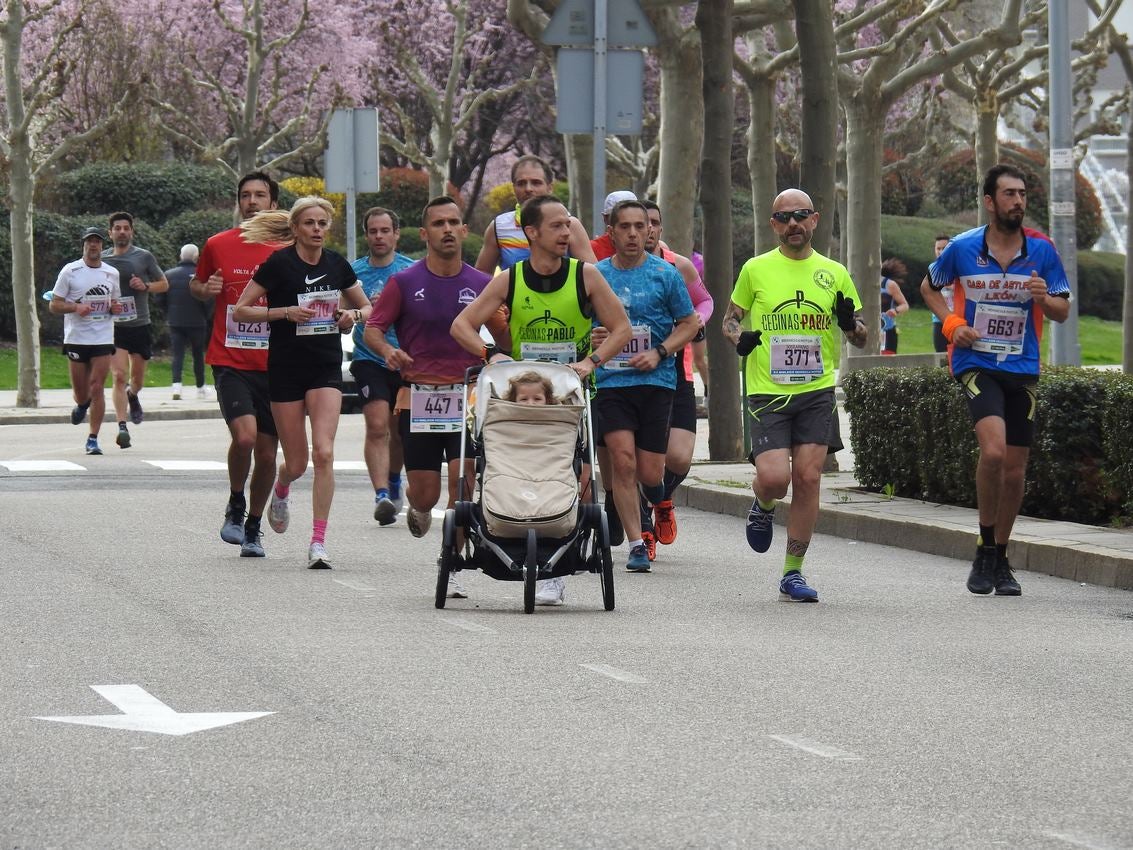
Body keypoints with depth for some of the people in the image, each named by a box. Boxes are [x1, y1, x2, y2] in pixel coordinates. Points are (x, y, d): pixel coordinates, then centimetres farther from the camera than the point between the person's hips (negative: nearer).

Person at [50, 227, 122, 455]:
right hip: (76, 338, -1)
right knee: (80, 391, 5)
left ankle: (93, 439, -2)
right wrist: (75, 307, -17)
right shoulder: (70, 271, 0)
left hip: (103, 339, 1)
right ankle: (82, 405, 42)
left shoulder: (112, 273, 9)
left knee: (97, 388, -8)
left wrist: (115, 308, -1)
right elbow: (54, 305, 1)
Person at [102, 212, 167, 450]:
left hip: (140, 325, 1)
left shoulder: (144, 257, 3)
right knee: (119, 376, -14)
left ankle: (132, 395, 49)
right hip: (113, 326, -1)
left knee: (137, 379, 13)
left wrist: (145, 286, -10)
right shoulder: (102, 259, 6)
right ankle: (122, 427, -17)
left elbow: (164, 284, 10)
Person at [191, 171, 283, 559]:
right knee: (245, 435, -22)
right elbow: (196, 285, 18)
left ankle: (253, 527, 26)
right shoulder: (218, 245, 3)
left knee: (267, 453, 6)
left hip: (274, 366, 2)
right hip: (231, 362, -2)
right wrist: (204, 288, -4)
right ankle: (236, 506, 4)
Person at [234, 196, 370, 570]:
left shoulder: (336, 264, 4)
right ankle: (280, 491, 43)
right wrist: (286, 311, -19)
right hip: (286, 369, -2)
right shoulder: (279, 263, -8)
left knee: (324, 453, -15)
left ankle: (318, 542, -11)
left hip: (327, 367, 2)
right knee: (297, 463, 5)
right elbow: (240, 310, -8)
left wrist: (353, 315, -4)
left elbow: (366, 306, 18)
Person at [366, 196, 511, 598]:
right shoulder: (404, 283, 2)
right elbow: (372, 328, 1)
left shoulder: (482, 285, 7)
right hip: (418, 395, -1)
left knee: (463, 483, -12)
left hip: (467, 397, 1)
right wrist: (387, 350, -19)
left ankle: (452, 568, -1)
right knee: (424, 492, 0)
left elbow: (504, 338, 13)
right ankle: (419, 507, 39)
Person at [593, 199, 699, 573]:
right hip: (609, 382, 0)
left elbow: (690, 324, 7)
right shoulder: (595, 275, 6)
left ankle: (656, 497, 36)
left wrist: (658, 353, -7)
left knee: (649, 473, -3)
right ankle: (637, 545, -6)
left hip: (655, 381, 0)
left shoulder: (665, 274, 3)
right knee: (622, 461, -15)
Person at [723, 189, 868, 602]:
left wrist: (850, 323, -8)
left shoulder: (834, 273, 8)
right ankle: (762, 507, 23)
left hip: (817, 391, 2)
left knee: (808, 477, -4)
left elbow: (860, 339, 15)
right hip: (768, 393, -2)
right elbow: (731, 318, 15)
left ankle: (793, 573, 6)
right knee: (774, 477, -15)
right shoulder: (755, 270, 3)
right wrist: (739, 339, -8)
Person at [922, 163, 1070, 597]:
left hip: (1023, 369, 3)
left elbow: (1062, 311, 7)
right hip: (976, 363, -3)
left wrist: (1044, 298, -16)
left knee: (1014, 469, 6)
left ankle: (999, 559, 23)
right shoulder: (962, 248, -3)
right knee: (993, 449, -24)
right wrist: (952, 324, -3)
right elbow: (929, 288, 14)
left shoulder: (1042, 251, 1)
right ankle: (985, 548, -7)